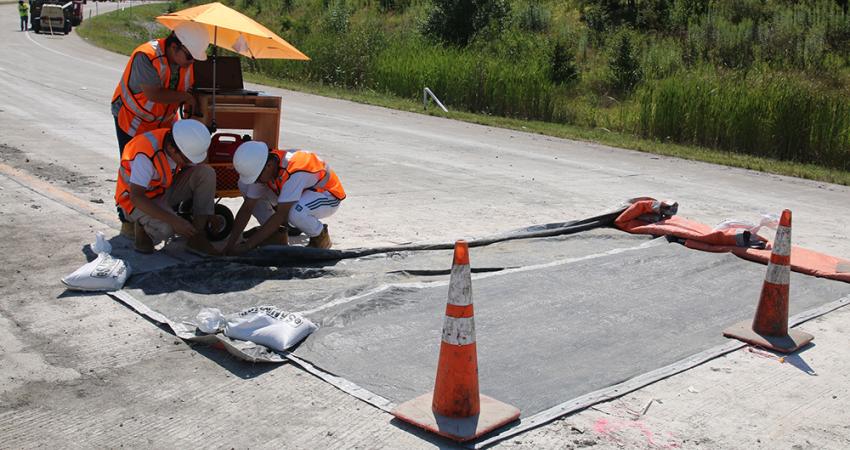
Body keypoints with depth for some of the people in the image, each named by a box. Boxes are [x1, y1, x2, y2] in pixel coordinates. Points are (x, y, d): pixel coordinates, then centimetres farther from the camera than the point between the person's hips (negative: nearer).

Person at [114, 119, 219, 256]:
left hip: (165, 191, 7)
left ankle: (197, 239, -14)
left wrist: (209, 215, -4)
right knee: (167, 228, -38)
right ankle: (142, 227, -1)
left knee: (207, 173, -16)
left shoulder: (184, 145, -12)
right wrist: (174, 220, -40)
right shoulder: (147, 154, -33)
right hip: (138, 201, -7)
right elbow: (135, 197, -36)